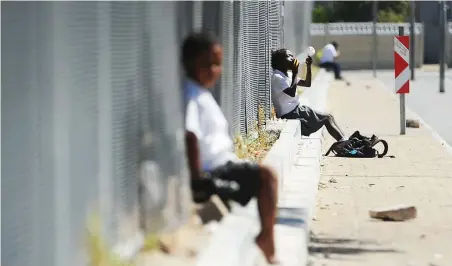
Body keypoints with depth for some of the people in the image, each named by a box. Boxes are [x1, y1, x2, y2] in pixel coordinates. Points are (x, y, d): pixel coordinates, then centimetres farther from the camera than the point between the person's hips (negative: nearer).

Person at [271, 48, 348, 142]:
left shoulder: (288, 74, 12)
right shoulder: (276, 77, -17)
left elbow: (307, 84, 16)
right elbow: (291, 93, -29)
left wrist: (308, 66, 2)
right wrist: (295, 73, -22)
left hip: (297, 110, 9)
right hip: (290, 114, -9)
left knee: (329, 117, 3)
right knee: (327, 118, -8)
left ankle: (344, 141, -2)